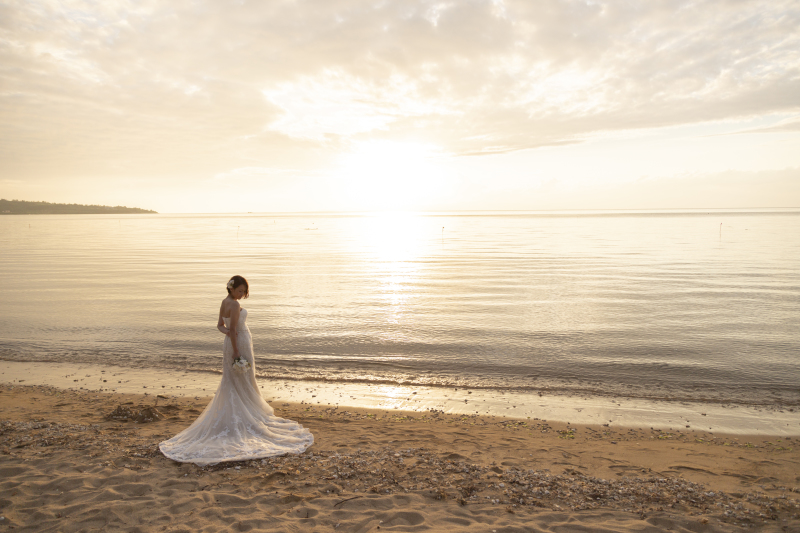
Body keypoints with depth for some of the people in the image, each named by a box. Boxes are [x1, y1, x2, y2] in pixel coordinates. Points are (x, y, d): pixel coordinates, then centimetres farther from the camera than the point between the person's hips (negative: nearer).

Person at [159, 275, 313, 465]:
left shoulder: (224, 303, 8)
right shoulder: (235, 305, -20)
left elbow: (220, 325, 13)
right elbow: (233, 329, -23)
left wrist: (227, 331, -8)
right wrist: (237, 352, -21)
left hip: (230, 344, 9)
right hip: (240, 344, -9)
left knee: (231, 382, 14)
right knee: (244, 383, 2)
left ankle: (232, 415, 20)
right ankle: (246, 416, 10)